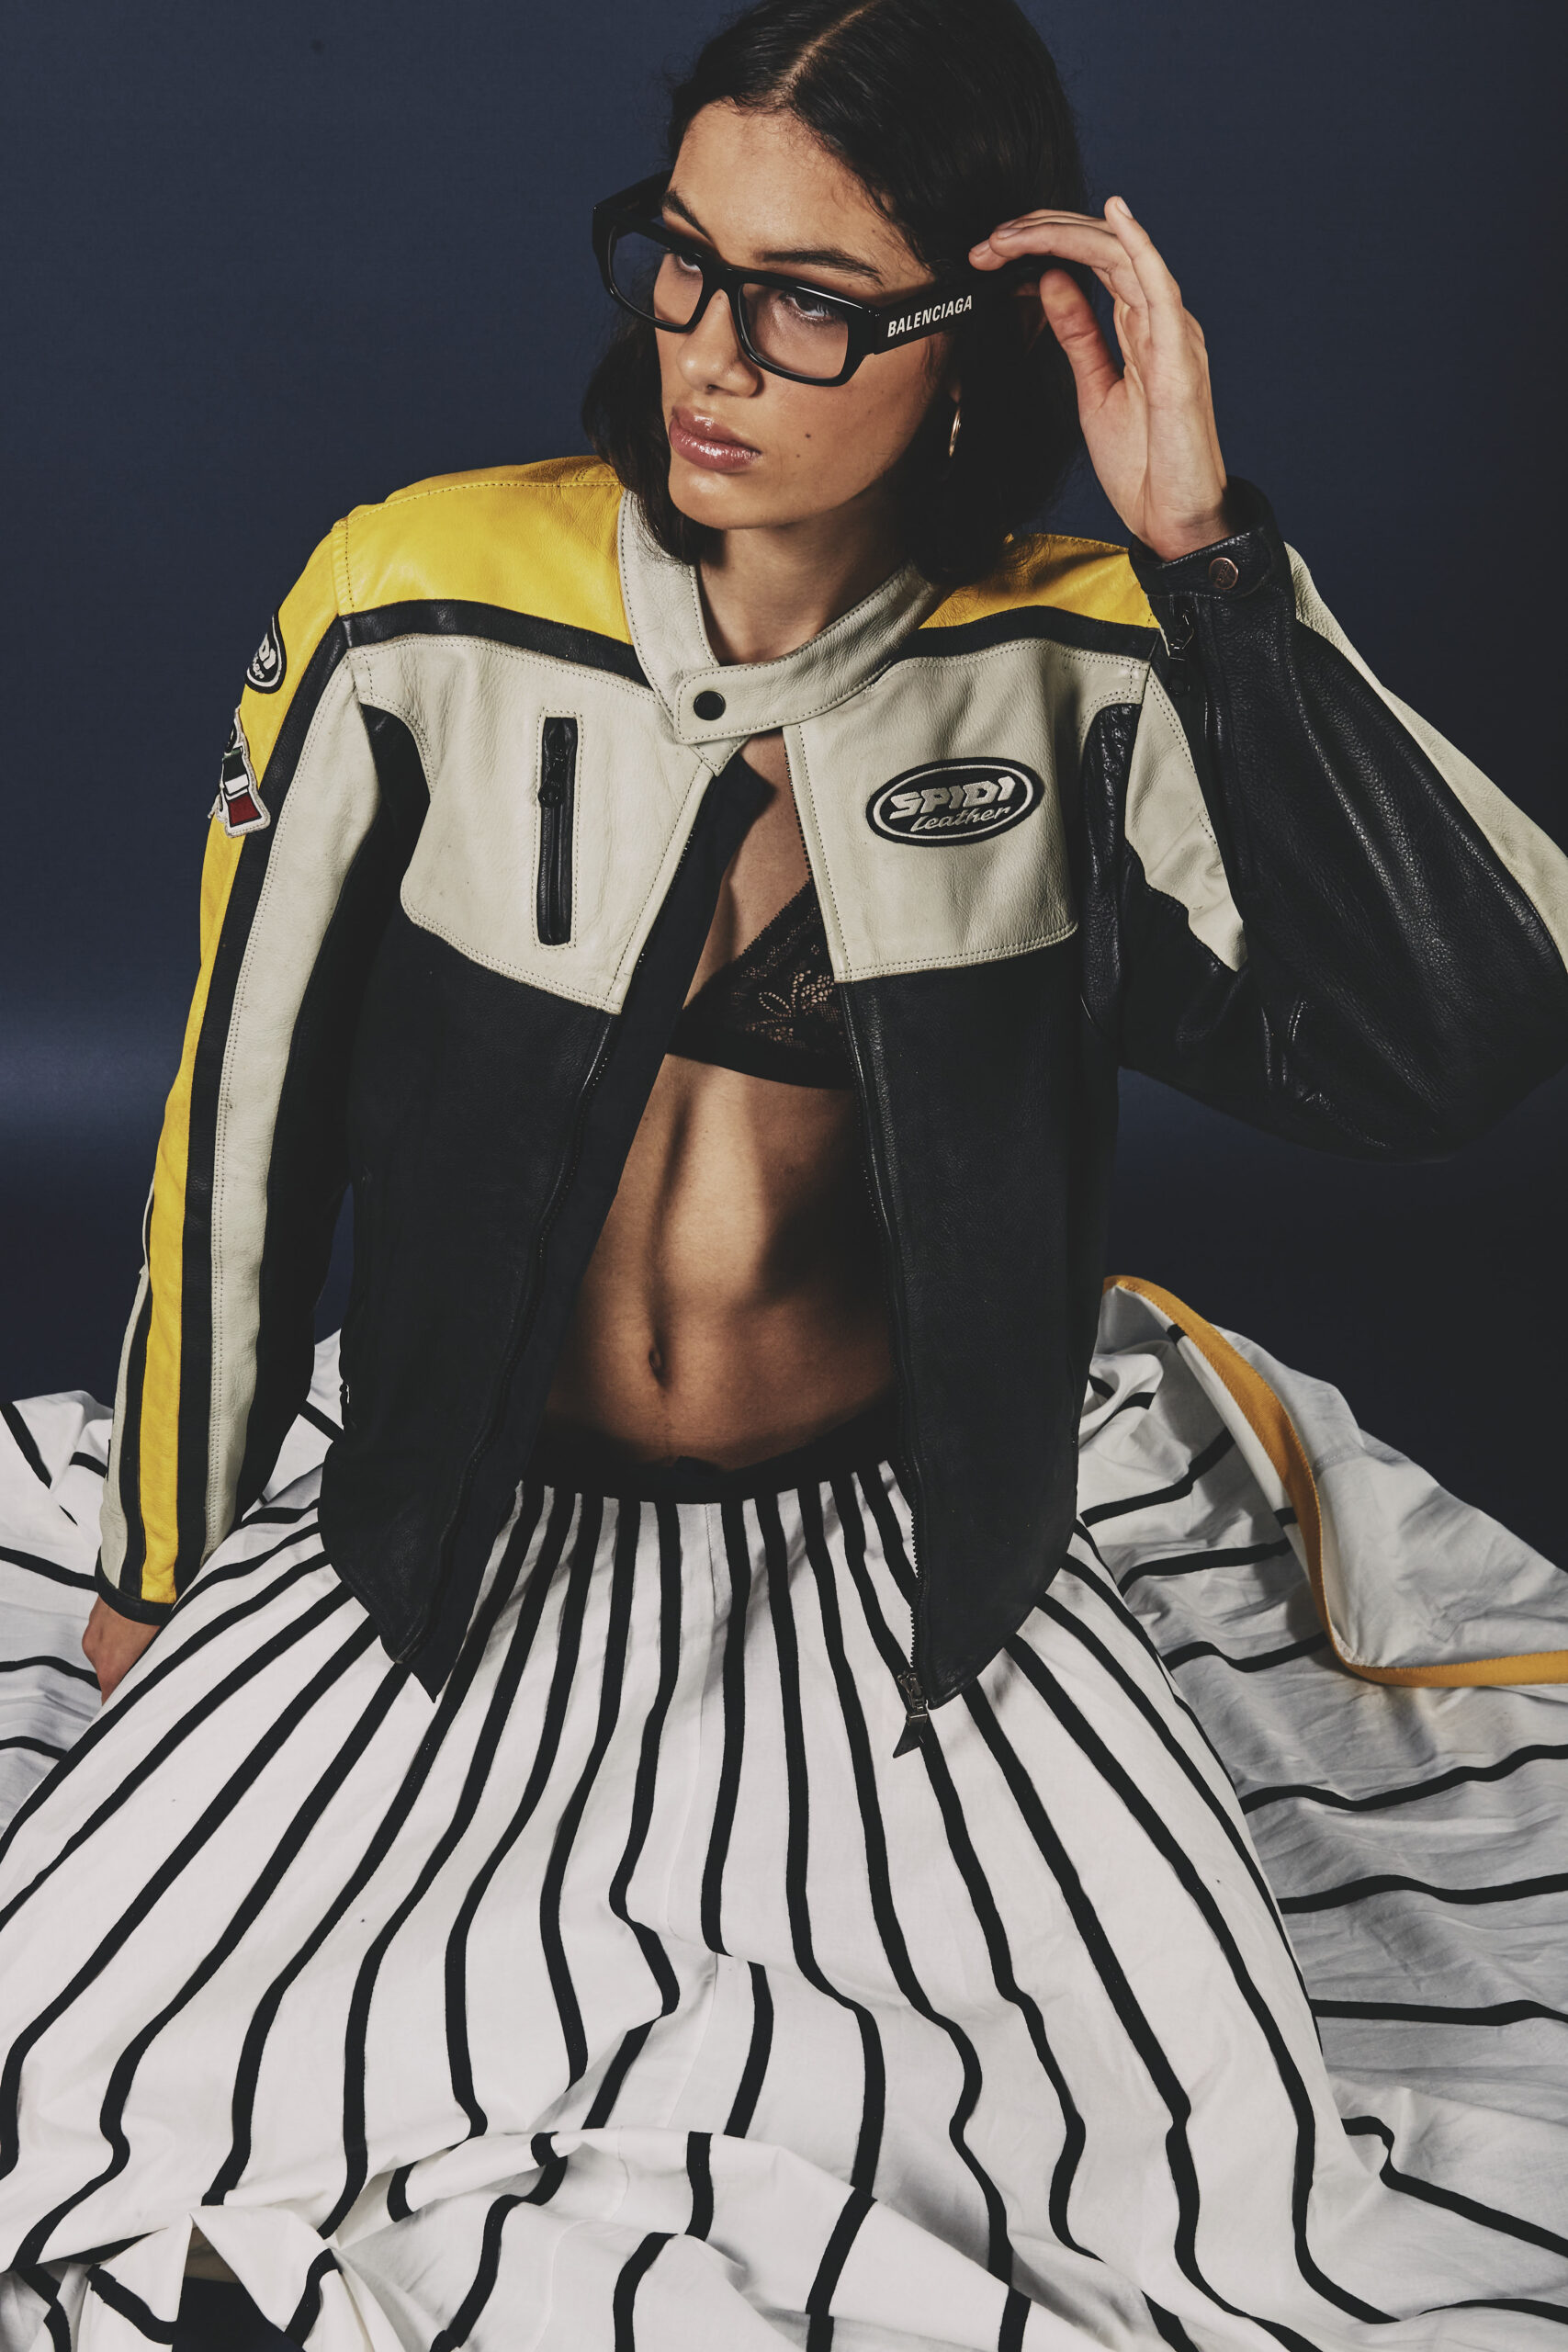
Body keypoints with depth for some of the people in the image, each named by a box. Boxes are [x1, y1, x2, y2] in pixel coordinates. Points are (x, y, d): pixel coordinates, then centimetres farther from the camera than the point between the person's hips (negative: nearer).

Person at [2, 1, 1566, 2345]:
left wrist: (1207, 545, -26)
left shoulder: (1078, 681, -10)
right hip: (462, 1537, 1)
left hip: (906, 1551, 0)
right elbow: (241, 1121, 0)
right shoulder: (424, 616, -11)